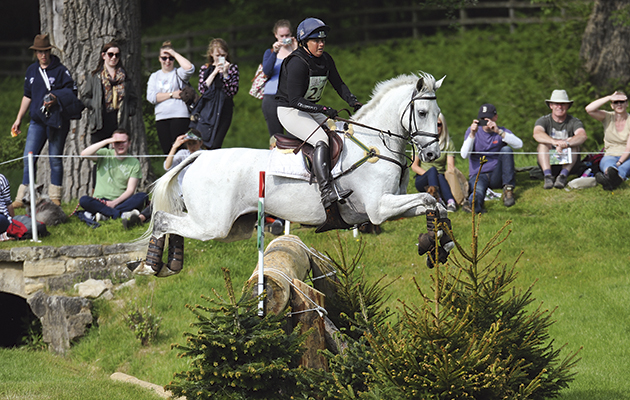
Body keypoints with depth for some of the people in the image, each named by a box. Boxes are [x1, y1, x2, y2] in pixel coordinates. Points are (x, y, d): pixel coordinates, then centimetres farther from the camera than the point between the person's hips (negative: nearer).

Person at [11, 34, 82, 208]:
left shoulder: (60, 70, -2)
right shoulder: (31, 71, 14)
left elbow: (71, 92, -5)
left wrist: (56, 99, -23)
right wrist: (19, 119, 20)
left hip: (57, 121, -4)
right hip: (37, 121, 4)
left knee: (55, 159, 1)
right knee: (28, 158, -2)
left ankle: (55, 198, 8)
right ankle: (22, 198, 1)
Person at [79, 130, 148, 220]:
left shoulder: (134, 163, 7)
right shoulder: (104, 154, 8)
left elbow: (130, 189, -1)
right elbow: (84, 154, -11)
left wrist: (114, 203, -18)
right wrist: (106, 141, -13)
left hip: (120, 202, 1)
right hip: (101, 201, -1)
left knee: (142, 196, -29)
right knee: (84, 200, -32)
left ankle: (104, 214, -32)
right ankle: (120, 214, -35)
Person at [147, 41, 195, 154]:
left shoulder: (178, 73, 6)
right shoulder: (154, 76, 17)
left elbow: (189, 68, -18)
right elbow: (151, 97, 3)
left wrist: (175, 54, -6)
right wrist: (171, 95, -5)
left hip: (180, 116, -4)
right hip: (161, 118, 4)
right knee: (167, 151, 1)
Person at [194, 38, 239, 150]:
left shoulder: (232, 68, 9)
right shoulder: (205, 68, 14)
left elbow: (233, 91, -2)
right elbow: (202, 89, 0)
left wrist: (225, 73, -10)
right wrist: (214, 73, -4)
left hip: (223, 110, -1)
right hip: (206, 110, 2)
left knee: (215, 145, -7)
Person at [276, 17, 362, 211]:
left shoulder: (325, 60, 4)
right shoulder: (297, 63, -22)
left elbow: (338, 84, 13)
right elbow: (295, 100, -26)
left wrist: (353, 102, -4)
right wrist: (323, 110, -33)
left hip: (311, 110, 9)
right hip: (290, 111, -9)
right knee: (321, 139, -29)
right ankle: (327, 193, -41)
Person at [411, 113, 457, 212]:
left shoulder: (448, 143, 8)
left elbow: (450, 165, -3)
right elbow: (414, 166, 1)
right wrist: (429, 173, -16)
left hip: (442, 178, 1)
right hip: (422, 180, -1)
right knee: (433, 170, -35)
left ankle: (451, 203, -61)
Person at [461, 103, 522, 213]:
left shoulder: (502, 131, 8)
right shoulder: (472, 131, 8)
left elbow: (519, 144, -15)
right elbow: (464, 155, -8)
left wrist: (498, 132, -26)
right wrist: (472, 134, -22)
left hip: (497, 176, 1)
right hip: (478, 175, -1)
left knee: (506, 150, -22)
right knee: (478, 191, -34)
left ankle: (508, 190, -27)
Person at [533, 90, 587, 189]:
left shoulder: (574, 122, -3)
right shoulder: (544, 120, -1)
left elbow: (582, 136, -24)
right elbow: (537, 134, -24)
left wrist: (565, 143, -45)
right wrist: (554, 142, -44)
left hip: (568, 163, 0)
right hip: (548, 162, 1)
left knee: (572, 141, -24)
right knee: (543, 143, -24)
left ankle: (563, 175, -37)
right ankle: (548, 176, -40)